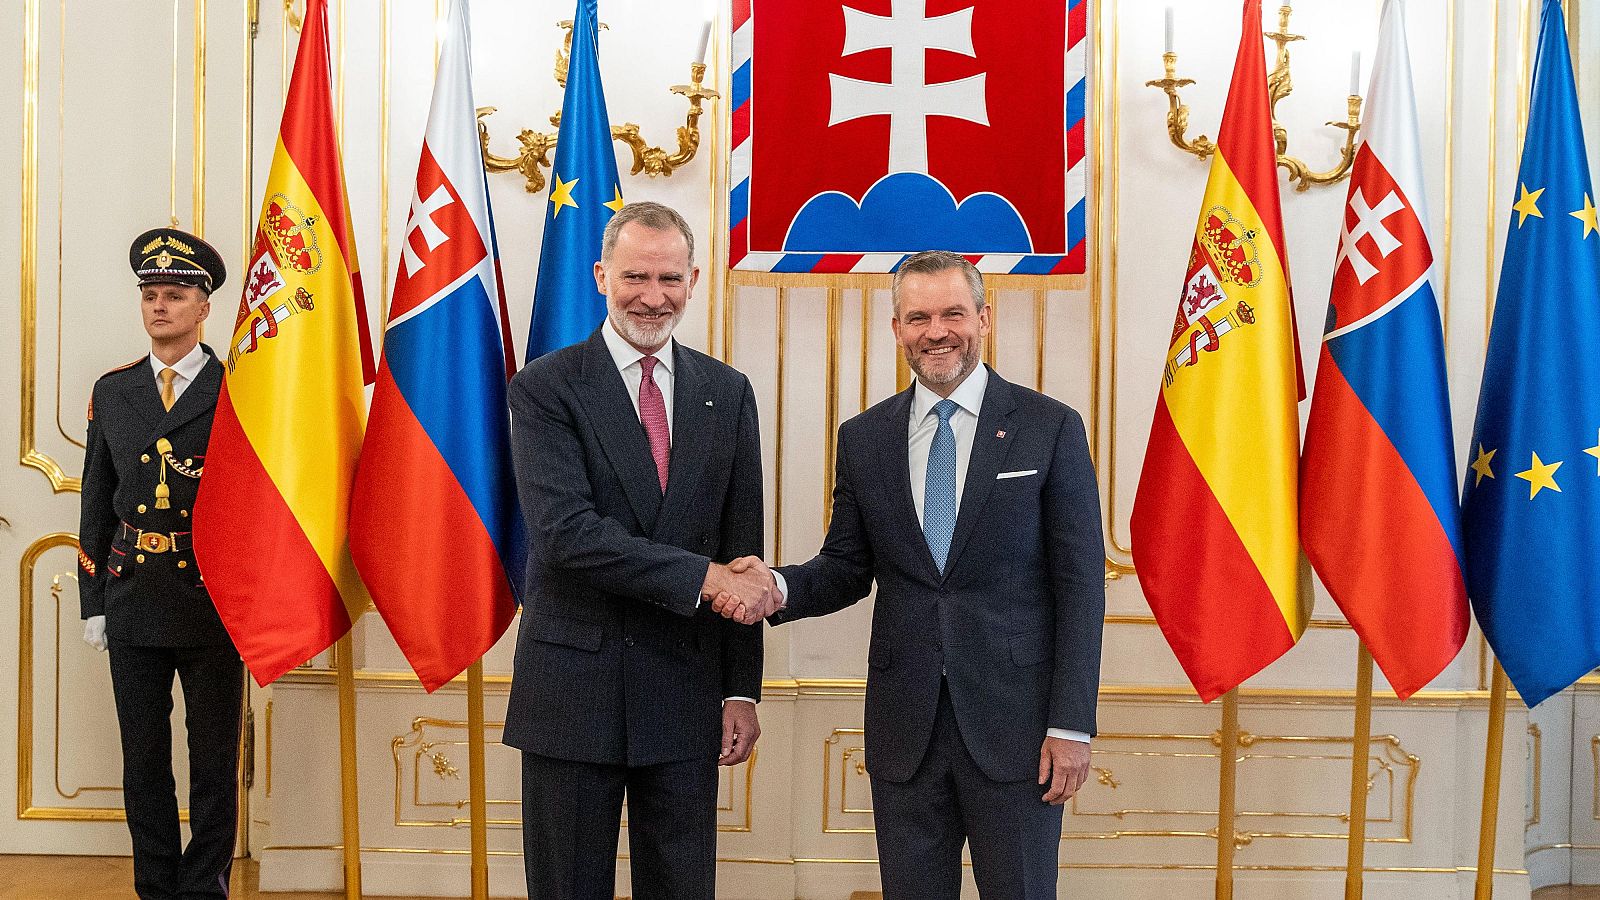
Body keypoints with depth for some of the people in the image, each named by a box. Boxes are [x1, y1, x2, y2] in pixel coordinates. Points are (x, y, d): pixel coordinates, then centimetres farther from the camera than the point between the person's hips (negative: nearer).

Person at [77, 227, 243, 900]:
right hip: (132, 601, 4)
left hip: (213, 600, -3)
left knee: (214, 759, 6)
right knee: (143, 757, 11)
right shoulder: (112, 390, 9)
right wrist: (93, 603, 7)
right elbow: (97, 503, 11)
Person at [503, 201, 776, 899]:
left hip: (687, 689, 3)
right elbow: (567, 532, -17)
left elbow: (741, 553, 8)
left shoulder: (727, 393, 8)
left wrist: (742, 688, 4)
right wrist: (700, 577, -20)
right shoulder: (544, 389, -3)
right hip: (574, 687, -3)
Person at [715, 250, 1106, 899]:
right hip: (905, 727, 3)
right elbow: (847, 567, 11)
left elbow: (1079, 582, -4)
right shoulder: (863, 439, 8)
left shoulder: (1049, 428, -2)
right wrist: (778, 589, -11)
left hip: (1014, 723, -2)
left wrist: (1072, 724, -9)